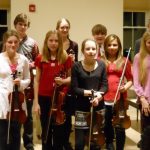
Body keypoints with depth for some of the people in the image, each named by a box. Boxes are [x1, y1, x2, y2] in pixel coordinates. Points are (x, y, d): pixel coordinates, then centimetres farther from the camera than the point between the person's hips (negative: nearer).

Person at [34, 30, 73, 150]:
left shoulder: (66, 58, -2)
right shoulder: (40, 59, 1)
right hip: (44, 98, 1)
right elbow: (37, 81, 3)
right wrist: (36, 102, -1)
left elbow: (72, 77, 8)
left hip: (60, 99, -1)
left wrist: (63, 81, -15)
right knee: (46, 131, 11)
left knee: (59, 131, 7)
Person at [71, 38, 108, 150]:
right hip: (82, 108, -2)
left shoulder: (101, 65, 2)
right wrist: (88, 92, -19)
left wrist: (98, 95, -18)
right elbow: (74, 88, -8)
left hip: (98, 107, 2)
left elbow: (105, 85, 0)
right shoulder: (77, 66, -5)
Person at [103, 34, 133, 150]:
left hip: (120, 98, 0)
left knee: (120, 127, 0)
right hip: (104, 98, 1)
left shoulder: (124, 61, 5)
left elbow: (130, 80, 8)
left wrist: (125, 87, -10)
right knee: (107, 126, 14)